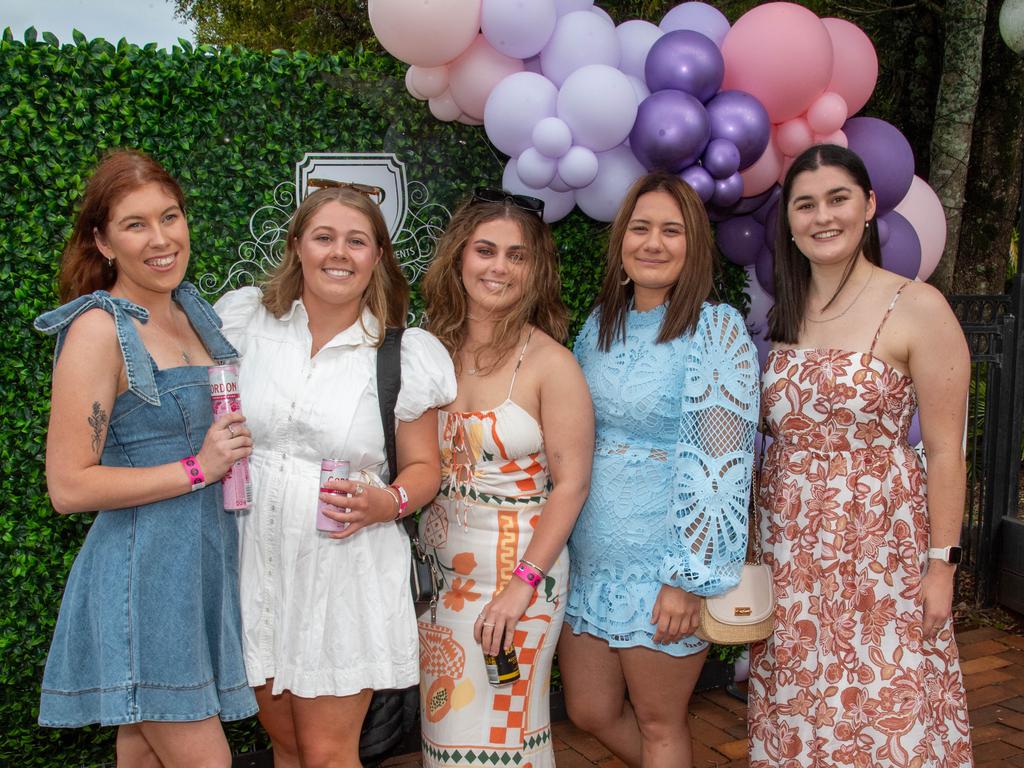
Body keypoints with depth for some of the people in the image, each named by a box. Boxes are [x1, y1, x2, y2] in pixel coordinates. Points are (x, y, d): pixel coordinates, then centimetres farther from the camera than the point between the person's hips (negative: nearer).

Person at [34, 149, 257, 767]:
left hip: (206, 562, 7)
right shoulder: (100, 329, -15)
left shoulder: (191, 306, 9)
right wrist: (198, 468, -18)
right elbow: (69, 487, -17)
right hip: (142, 571, -7)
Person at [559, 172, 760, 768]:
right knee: (591, 711, 17)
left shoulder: (717, 329, -11)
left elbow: (722, 463, -16)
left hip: (661, 563, -6)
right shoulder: (601, 323, 7)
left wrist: (690, 576, -18)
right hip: (589, 556, 6)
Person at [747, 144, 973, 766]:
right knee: (795, 712, 14)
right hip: (791, 549, 5)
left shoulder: (918, 308, -8)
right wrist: (754, 545, 6)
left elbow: (944, 450, -8)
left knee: (883, 712, 4)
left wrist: (941, 563, -10)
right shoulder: (783, 316, 8)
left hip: (881, 548, -5)